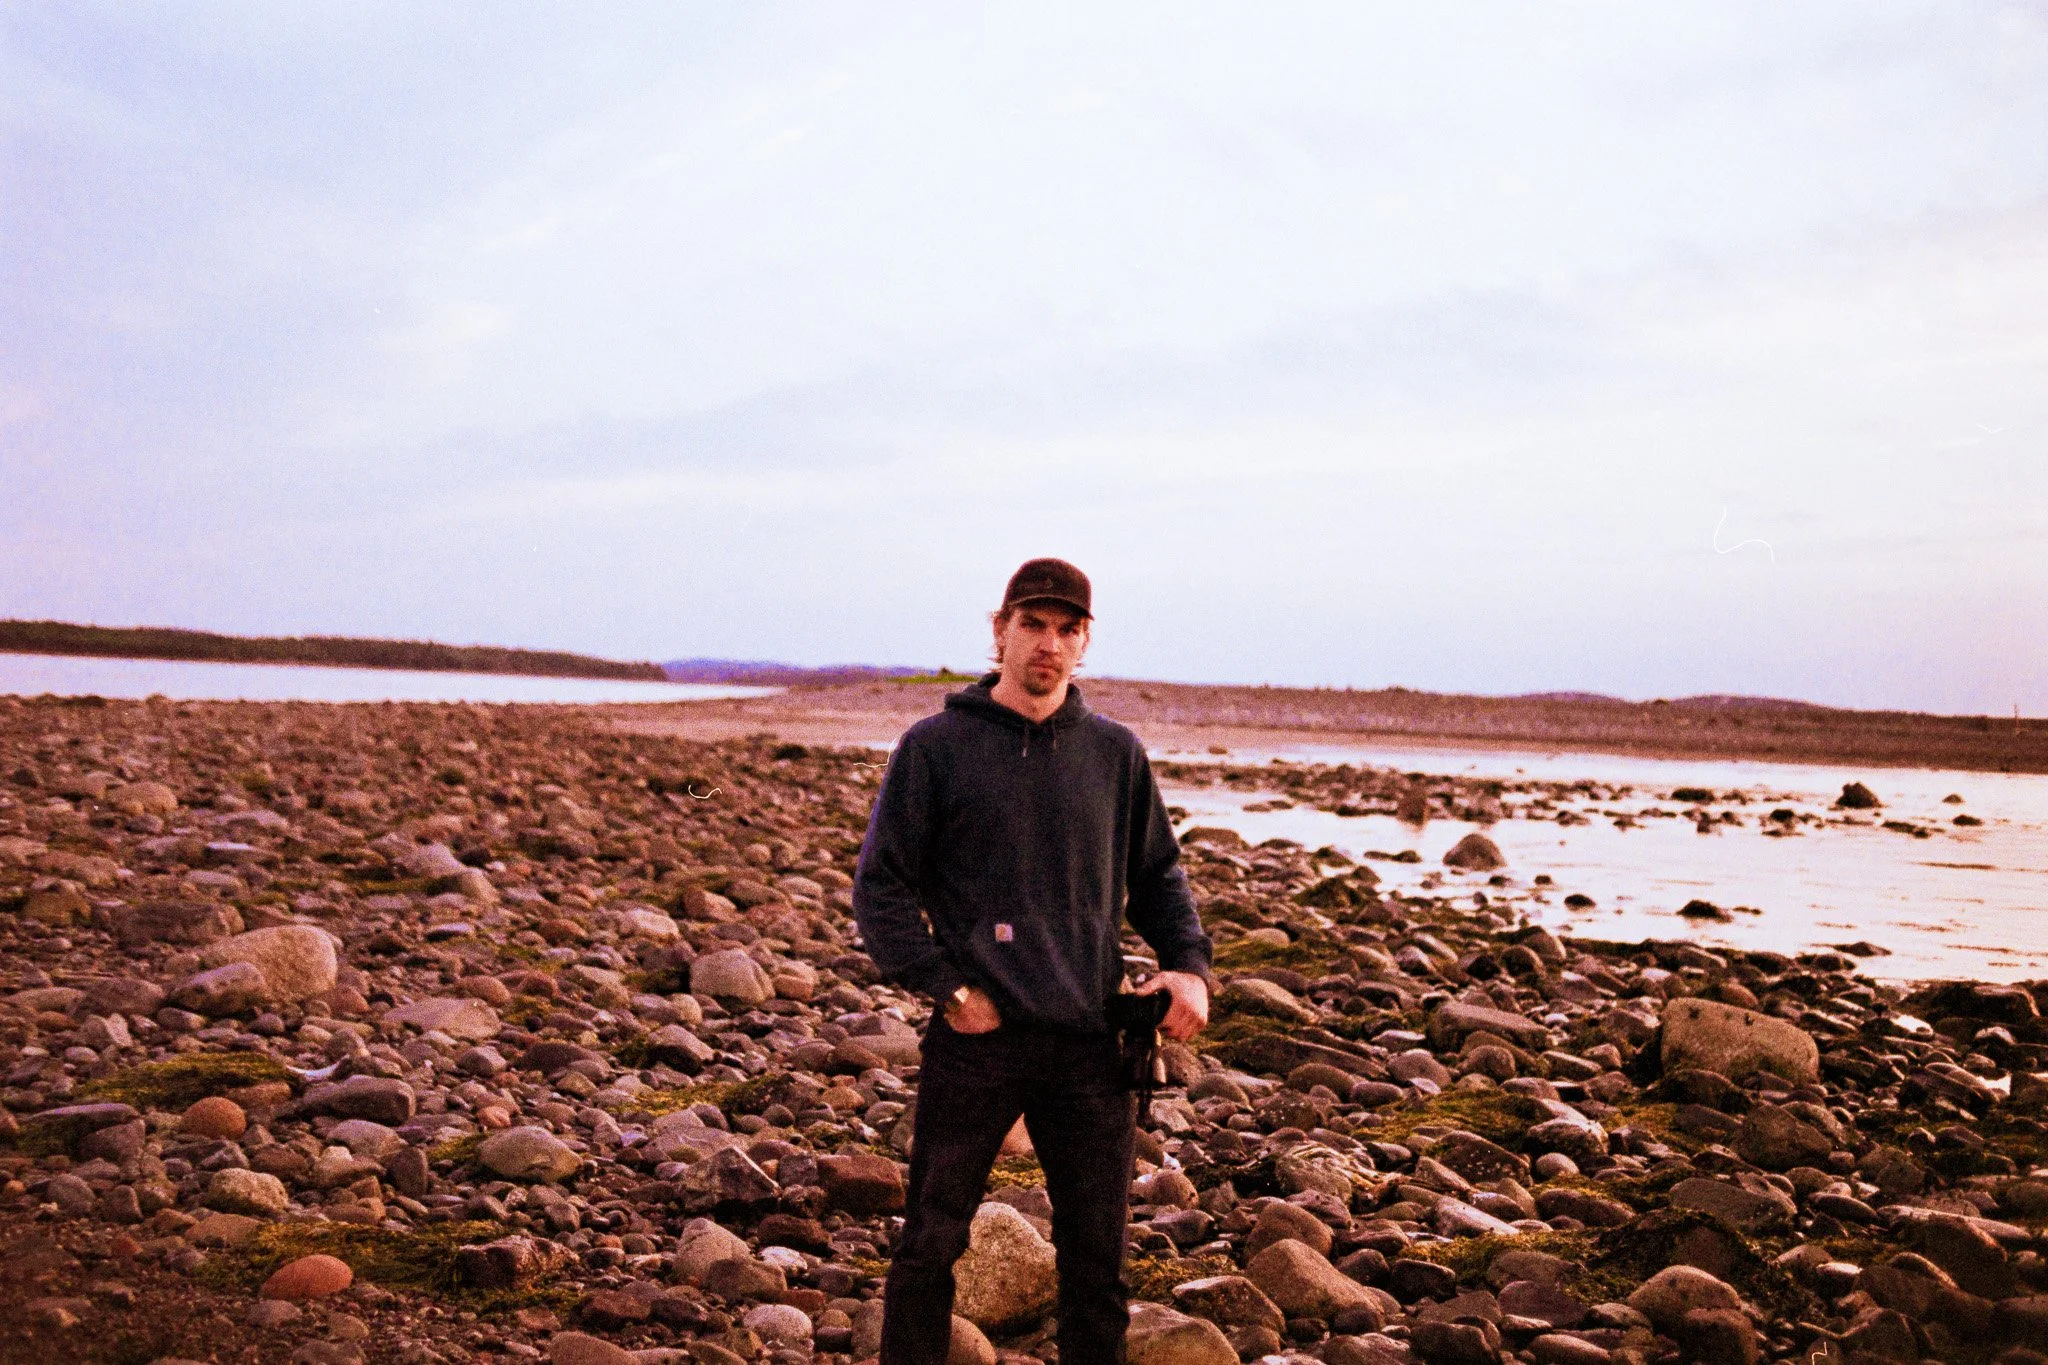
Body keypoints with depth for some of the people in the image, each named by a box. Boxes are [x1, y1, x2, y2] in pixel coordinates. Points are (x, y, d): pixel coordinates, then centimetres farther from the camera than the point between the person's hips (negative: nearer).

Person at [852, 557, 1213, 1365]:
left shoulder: (1117, 754, 8)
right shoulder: (936, 746, -1)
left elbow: (1158, 875, 18)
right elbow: (880, 883, -1)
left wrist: (1189, 964, 2)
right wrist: (944, 985, -10)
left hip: (1089, 1046, 3)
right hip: (976, 1039, -2)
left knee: (1097, 1258, 11)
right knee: (931, 1244, 7)